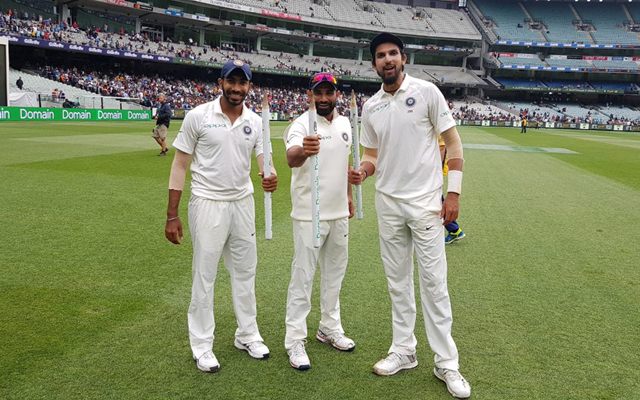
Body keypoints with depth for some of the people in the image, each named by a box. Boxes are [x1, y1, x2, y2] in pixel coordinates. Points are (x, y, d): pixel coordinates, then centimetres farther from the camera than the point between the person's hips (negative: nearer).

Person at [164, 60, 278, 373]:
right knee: (204, 275, 4)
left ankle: (247, 335, 31)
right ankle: (202, 346, 18)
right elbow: (180, 164, -6)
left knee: (245, 271, 14)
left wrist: (270, 178, -24)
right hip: (208, 204, -4)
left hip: (243, 203, 5)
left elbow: (264, 160, 2)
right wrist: (172, 215, -9)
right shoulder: (198, 116, -8)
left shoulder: (255, 122, 3)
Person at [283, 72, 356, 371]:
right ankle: (295, 339, 10)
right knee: (303, 274, -1)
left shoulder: (345, 123, 7)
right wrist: (303, 150, -57)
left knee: (335, 270, 16)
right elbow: (291, 159, -35)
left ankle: (330, 327, 32)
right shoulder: (302, 124, -15)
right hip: (309, 214, -7)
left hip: (339, 212, 7)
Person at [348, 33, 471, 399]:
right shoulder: (371, 107, 7)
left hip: (425, 202, -4)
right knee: (398, 281, 12)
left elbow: (453, 142, -4)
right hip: (388, 204, 4)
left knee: (434, 282, -1)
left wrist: (453, 193, -10)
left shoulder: (426, 91, -5)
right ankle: (404, 351, 26)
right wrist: (362, 171, -10)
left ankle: (447, 363, 11)